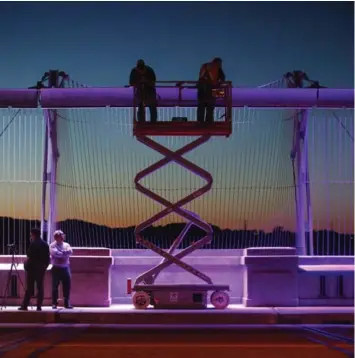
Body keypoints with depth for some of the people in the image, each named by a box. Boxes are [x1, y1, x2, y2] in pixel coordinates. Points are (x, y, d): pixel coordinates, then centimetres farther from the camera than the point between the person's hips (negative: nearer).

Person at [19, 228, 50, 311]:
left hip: (32, 268, -5)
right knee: (40, 287, 5)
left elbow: (30, 257, -15)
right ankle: (39, 306, 1)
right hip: (41, 268, 5)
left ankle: (25, 305, 0)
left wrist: (26, 264, 0)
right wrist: (45, 266, 14)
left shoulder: (33, 244, -11)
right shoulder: (45, 244, 8)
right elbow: (47, 258, 7)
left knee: (29, 287, -1)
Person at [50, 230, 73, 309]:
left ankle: (67, 303, 9)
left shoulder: (66, 245, 11)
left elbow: (70, 252, -9)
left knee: (67, 286, 2)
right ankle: (54, 303, 6)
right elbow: (56, 253, -19)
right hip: (56, 268, -3)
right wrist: (65, 253, -13)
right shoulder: (52, 245, -1)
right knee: (55, 286, -1)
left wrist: (61, 252, -20)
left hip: (66, 268, 3)